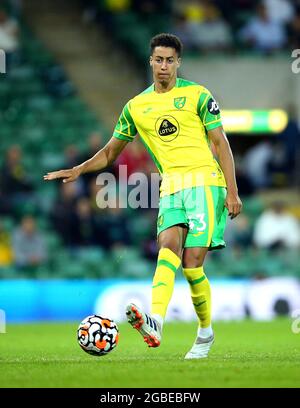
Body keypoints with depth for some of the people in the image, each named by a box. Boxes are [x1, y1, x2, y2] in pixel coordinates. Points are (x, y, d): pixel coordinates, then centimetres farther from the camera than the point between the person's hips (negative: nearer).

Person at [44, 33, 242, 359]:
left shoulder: (197, 95, 5)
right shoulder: (136, 106, 15)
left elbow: (220, 143, 4)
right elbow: (110, 152, 24)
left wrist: (232, 191, -4)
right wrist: (77, 170, 8)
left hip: (205, 181, -3)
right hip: (171, 186, 3)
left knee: (192, 262, -13)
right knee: (169, 243, -23)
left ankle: (205, 331, 6)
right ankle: (155, 322, -41)